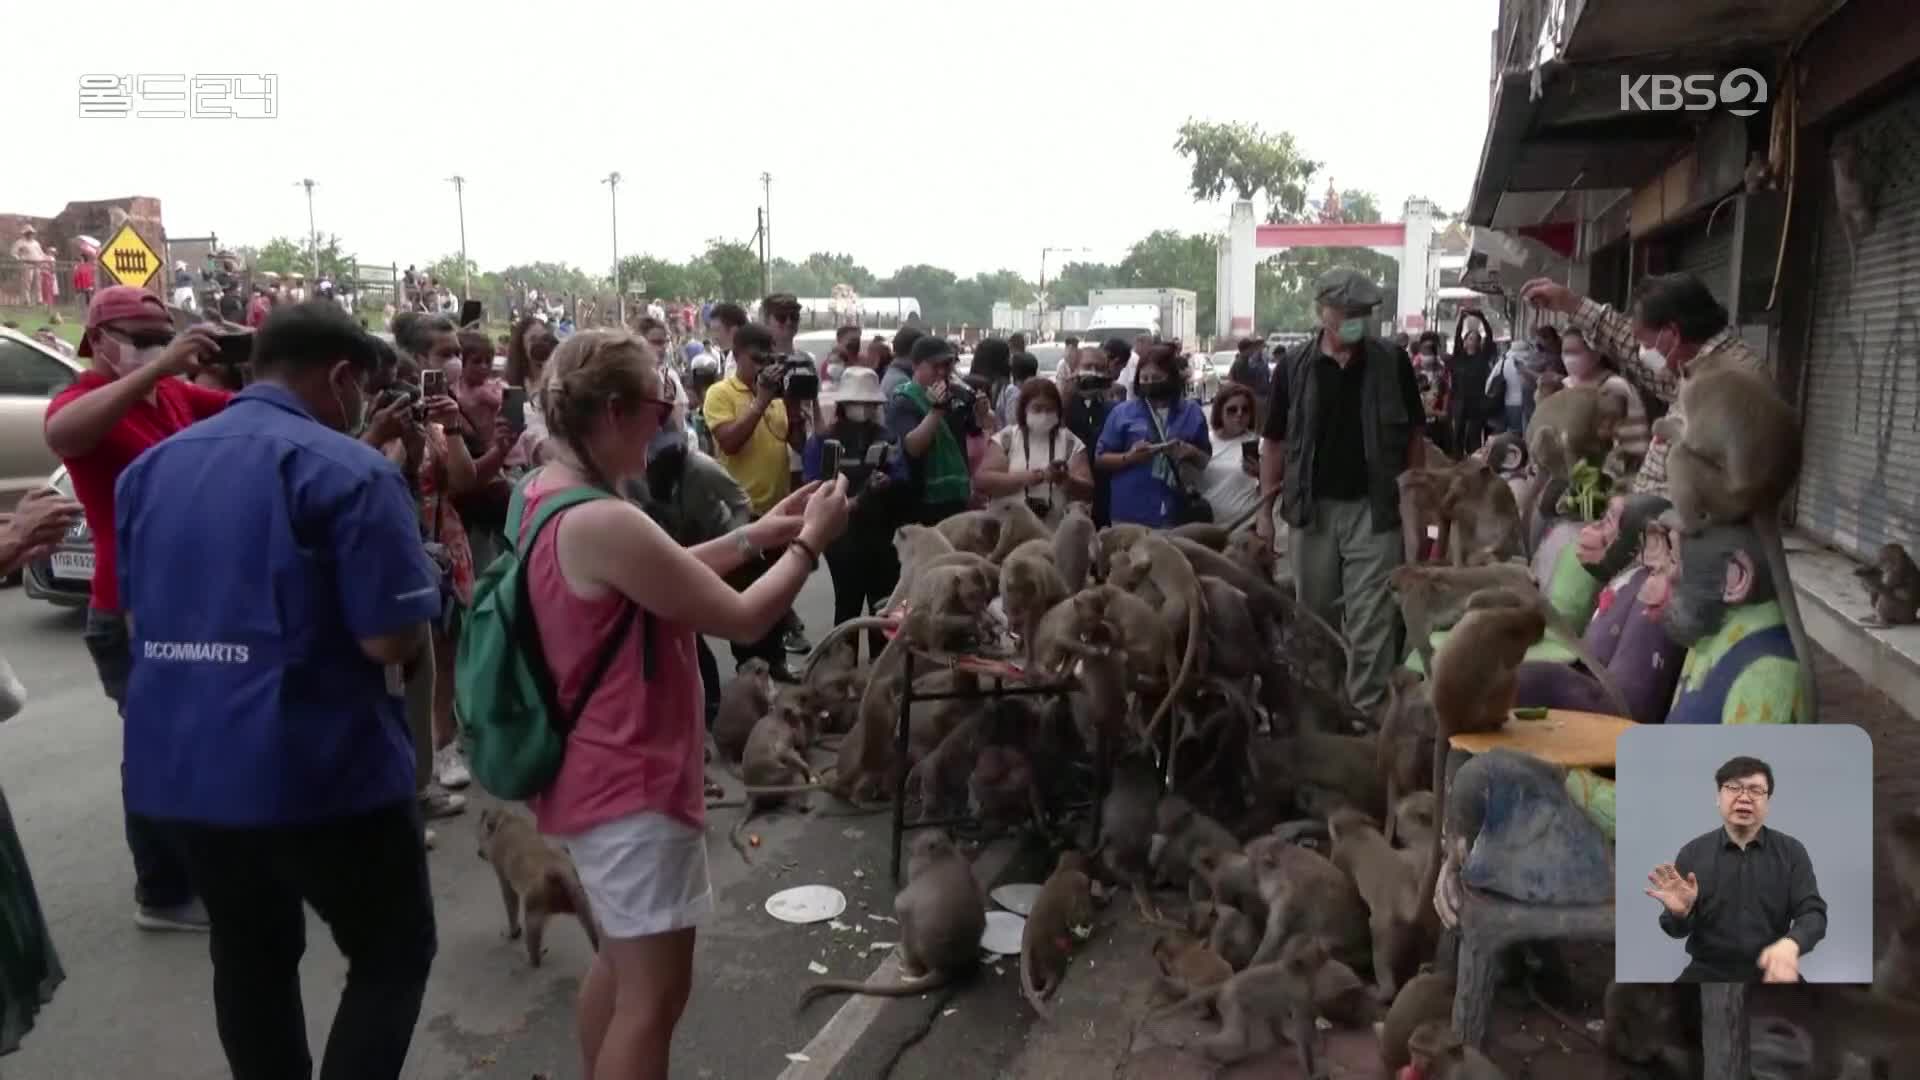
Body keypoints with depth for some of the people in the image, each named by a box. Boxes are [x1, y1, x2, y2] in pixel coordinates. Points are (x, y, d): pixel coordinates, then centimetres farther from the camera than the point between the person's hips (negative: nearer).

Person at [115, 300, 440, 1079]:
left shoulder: (151, 468, 9)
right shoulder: (347, 469, -14)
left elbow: (139, 616, 20)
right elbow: (394, 640, -18)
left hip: (179, 763, 7)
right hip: (319, 766, -7)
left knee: (249, 958, 21)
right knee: (394, 954, 9)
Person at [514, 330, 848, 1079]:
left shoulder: (546, 497, 3)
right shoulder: (603, 522, -27)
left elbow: (654, 577, 15)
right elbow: (742, 620, -21)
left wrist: (753, 537, 10)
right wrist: (810, 543, -6)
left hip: (596, 769, 10)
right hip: (631, 780, -10)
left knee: (620, 962, 25)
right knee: (654, 990, 2)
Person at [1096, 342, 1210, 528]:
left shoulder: (1192, 412, 8)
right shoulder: (1123, 412, 3)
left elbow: (1207, 461, 13)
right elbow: (1100, 459, 4)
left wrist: (1191, 453, -9)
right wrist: (1129, 457, -14)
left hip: (1176, 516, 2)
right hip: (1131, 515, -1)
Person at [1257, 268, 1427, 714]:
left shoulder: (1391, 364, 0)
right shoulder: (1294, 367, 1)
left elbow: (1413, 437, 6)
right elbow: (1274, 442, 4)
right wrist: (1265, 508, 1)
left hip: (1374, 508, -1)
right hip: (1312, 508, 1)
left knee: (1372, 620, -3)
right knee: (1314, 616, 13)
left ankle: (1366, 711, 3)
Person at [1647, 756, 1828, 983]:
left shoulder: (1791, 851, 3)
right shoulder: (1692, 853, 2)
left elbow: (1813, 913, -4)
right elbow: (1679, 930, 4)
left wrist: (1790, 943, -26)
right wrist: (1680, 913, -20)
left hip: (1771, 971, 2)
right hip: (1709, 972, -2)